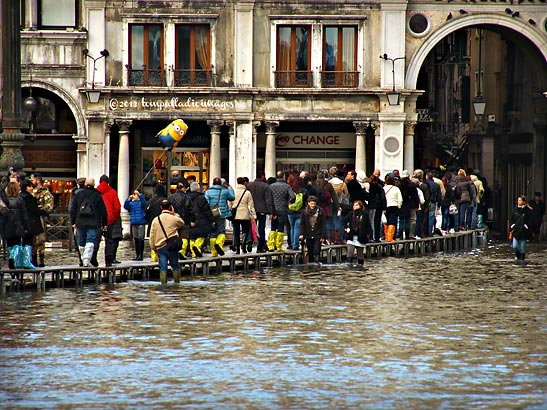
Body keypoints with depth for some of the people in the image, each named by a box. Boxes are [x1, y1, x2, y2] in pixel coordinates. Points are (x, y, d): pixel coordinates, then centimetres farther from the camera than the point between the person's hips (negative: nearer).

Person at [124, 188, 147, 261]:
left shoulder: (141, 202, 2)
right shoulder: (131, 203, 12)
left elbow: (144, 203, -20)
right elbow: (126, 206, -1)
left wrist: (139, 195, -29)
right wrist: (129, 199, -15)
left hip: (141, 222, -5)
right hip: (134, 223, 5)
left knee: (140, 239, -7)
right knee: (135, 239, 8)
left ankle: (140, 255, -5)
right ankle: (137, 255, 13)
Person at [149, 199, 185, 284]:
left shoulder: (155, 220, 2)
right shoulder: (174, 218, -4)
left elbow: (152, 236, 5)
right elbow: (182, 223, 19)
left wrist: (153, 247, 14)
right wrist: (174, 214, 22)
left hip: (160, 247, 1)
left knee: (163, 267, 1)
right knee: (175, 265, 12)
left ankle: (163, 284, -5)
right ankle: (177, 282, 14)